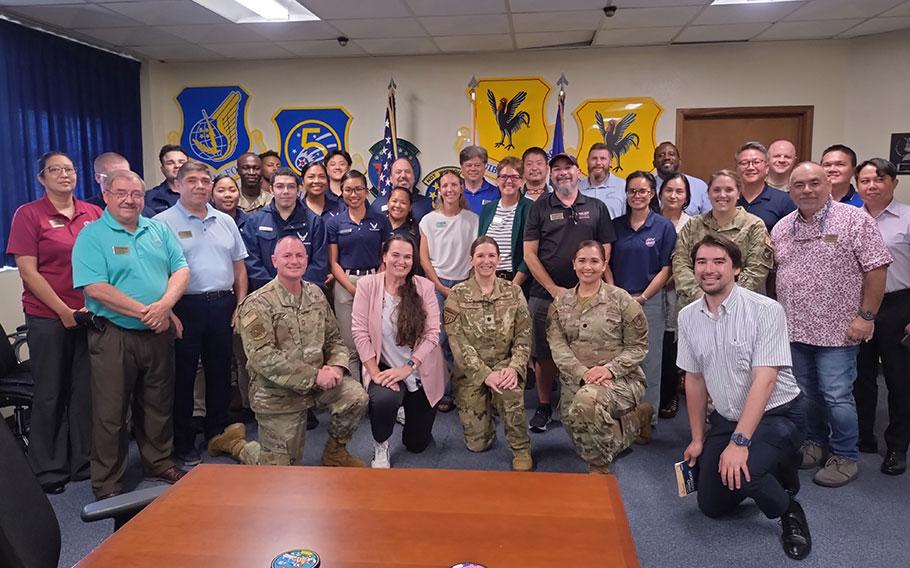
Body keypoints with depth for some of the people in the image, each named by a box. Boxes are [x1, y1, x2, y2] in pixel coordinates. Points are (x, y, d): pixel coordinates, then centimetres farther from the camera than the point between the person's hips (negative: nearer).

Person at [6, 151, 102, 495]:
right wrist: (64, 311, -11)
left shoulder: (94, 214, 5)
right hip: (47, 318, -3)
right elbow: (28, 272, -7)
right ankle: (49, 470, 23)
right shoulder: (28, 215, -3)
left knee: (86, 391, 10)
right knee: (50, 394, 8)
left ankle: (83, 462, 25)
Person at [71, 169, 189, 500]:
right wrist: (144, 312, -19)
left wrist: (165, 304, -14)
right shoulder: (92, 235, -6)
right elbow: (95, 288, -17)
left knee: (158, 405, 16)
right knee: (111, 412, 4)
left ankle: (159, 463, 34)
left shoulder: (158, 230, 10)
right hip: (113, 336, -4)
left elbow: (181, 269, 4)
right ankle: (107, 485, 18)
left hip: (159, 334, 5)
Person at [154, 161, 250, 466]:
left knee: (220, 372, 13)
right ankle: (183, 443, 18)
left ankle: (218, 434, 27)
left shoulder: (225, 222, 13)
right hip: (185, 308, -5)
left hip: (223, 306, 5)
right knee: (183, 375, 5)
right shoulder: (163, 223, -4)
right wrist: (168, 313, -14)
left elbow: (239, 267, 16)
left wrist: (240, 305, 8)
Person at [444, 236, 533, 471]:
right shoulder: (457, 295, -5)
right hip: (471, 374, 0)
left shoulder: (513, 292, 1)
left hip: (505, 365, 1)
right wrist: (486, 374, -22)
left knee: (509, 388, -36)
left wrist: (514, 368, -21)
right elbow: (459, 343, -12)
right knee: (477, 443, -4)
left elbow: (523, 336, -3)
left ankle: (521, 449, -13)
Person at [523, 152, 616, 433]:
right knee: (543, 354, 5)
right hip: (544, 295, 0)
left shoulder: (597, 208, 9)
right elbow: (529, 254, 1)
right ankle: (544, 406, 22)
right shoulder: (540, 207, 5)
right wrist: (554, 289, -6)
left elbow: (605, 254, 7)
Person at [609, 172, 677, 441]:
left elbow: (666, 269, -3)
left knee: (649, 361, 3)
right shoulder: (616, 225, 8)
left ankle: (647, 419, 14)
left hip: (650, 300, -3)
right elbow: (607, 264, 10)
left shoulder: (663, 227, 0)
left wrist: (642, 298, -10)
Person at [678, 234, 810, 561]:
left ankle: (790, 512, 2)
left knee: (740, 474, -32)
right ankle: (769, 465, 32)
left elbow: (764, 380, -24)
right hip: (726, 418, 6)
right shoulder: (688, 317, -2)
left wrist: (739, 442, -29)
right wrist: (697, 438, 10)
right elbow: (694, 378, 6)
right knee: (711, 506, 8)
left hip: (777, 414, -6)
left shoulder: (765, 310, -19)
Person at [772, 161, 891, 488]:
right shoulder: (781, 228, 9)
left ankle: (845, 457, 17)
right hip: (793, 329, 5)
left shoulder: (854, 220, -8)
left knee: (836, 396, -1)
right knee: (805, 394, 15)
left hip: (837, 330, -5)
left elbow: (876, 268, -9)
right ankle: (814, 444, 33)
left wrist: (866, 316, -12)